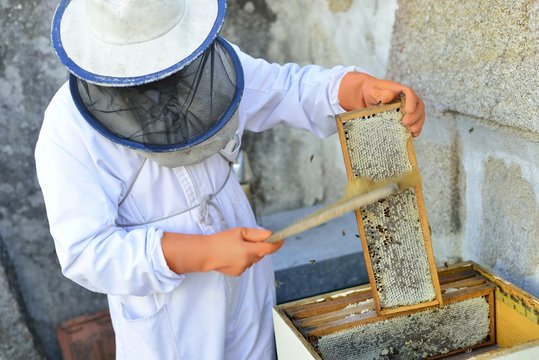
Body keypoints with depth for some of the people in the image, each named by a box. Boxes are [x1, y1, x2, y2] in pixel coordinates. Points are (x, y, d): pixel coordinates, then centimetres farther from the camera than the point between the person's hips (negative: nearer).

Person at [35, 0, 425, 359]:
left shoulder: (206, 63, -11)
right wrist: (204, 253, -33)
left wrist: (367, 89, -23)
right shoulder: (70, 133, -24)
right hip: (165, 303, -4)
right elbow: (86, 251, -26)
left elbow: (287, 88, -4)